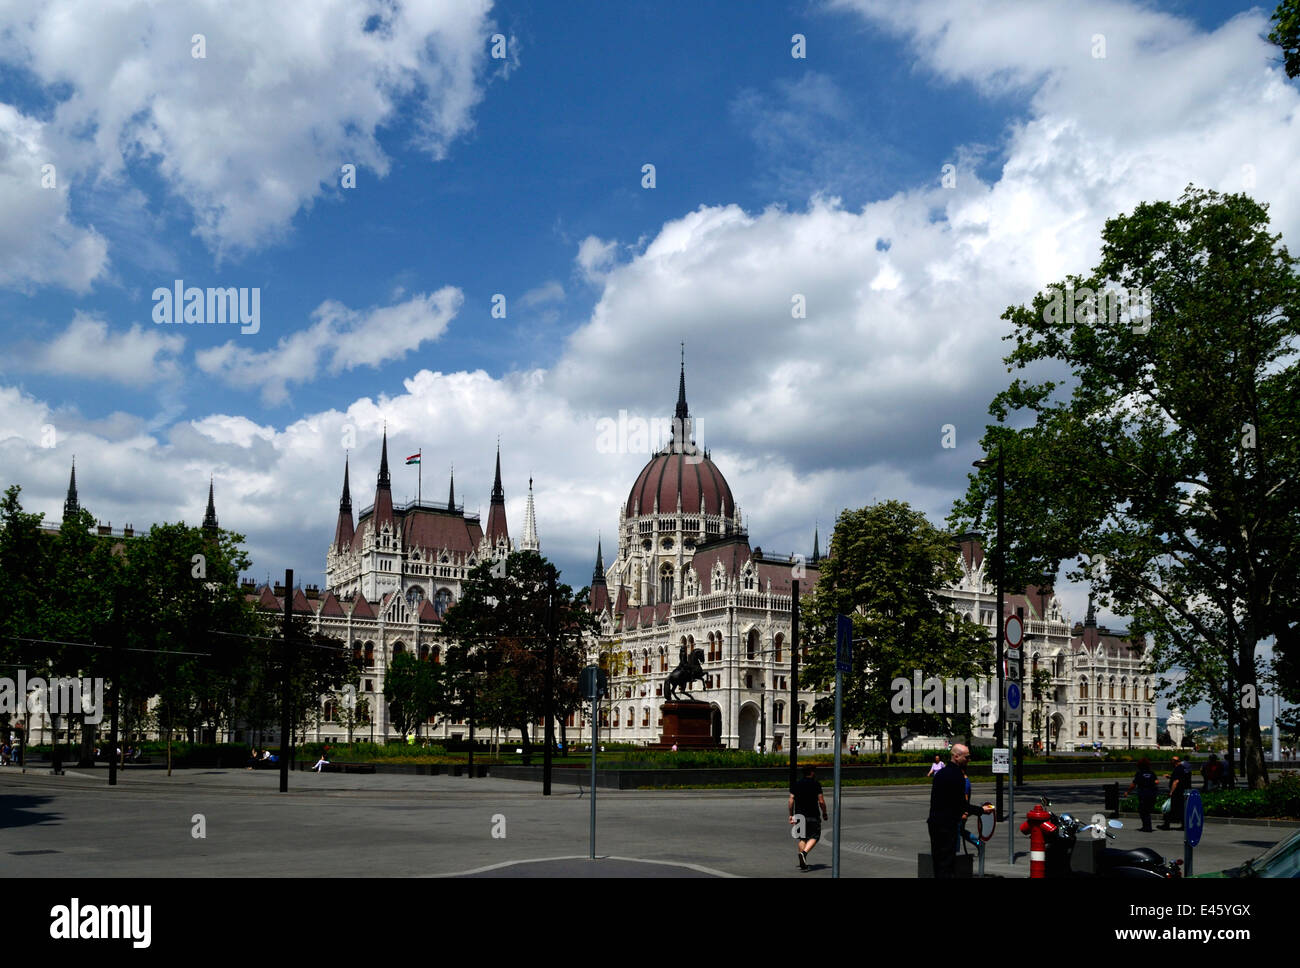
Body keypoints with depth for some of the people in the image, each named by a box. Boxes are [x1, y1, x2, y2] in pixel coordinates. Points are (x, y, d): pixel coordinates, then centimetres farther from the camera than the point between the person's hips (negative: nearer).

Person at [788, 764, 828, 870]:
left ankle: (802, 863, 8)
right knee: (814, 837, 5)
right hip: (812, 816, -4)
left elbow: (791, 800, 4)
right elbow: (821, 801, -8)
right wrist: (824, 813, 6)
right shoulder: (816, 784, -5)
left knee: (802, 838, 13)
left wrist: (791, 815, 10)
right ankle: (804, 853, -20)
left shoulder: (796, 784, 7)